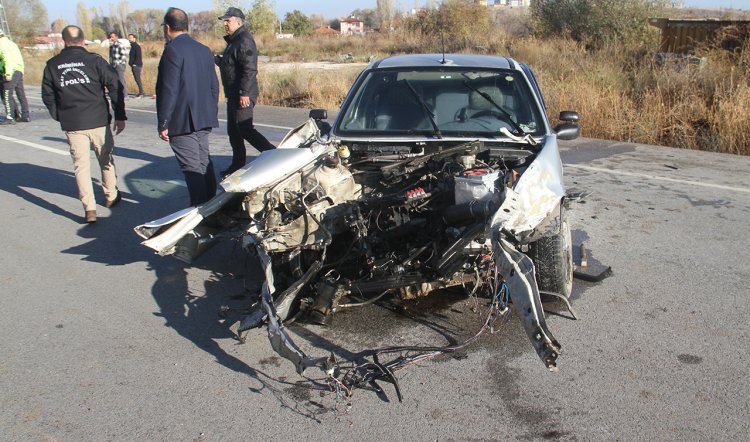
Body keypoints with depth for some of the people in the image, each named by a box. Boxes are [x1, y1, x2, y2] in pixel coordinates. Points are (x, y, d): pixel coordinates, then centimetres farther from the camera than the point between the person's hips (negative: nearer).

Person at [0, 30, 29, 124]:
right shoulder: (11, 43, 22)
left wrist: (8, 73, -25)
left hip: (11, 72, -9)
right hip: (19, 71, 9)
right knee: (21, 94, 13)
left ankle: (10, 117, -12)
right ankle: (25, 116, 18)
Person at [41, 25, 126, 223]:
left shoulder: (52, 65, 3)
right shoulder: (94, 60, -4)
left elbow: (47, 95, 9)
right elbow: (115, 87, -7)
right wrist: (120, 116, -1)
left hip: (71, 125, 1)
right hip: (98, 121, -1)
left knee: (81, 165, 6)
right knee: (106, 159, 17)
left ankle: (89, 209, 0)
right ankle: (111, 196, 30)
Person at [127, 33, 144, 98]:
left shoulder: (136, 46, -11)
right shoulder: (132, 46, 19)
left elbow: (138, 56, -19)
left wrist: (134, 64, -19)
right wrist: (131, 63, 17)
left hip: (136, 65, -10)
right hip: (134, 66, 10)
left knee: (138, 79, -10)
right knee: (137, 79, 10)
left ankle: (141, 94, -8)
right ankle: (140, 93, 13)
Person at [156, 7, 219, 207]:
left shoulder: (172, 50, -14)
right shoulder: (204, 50, 10)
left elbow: (169, 90, -18)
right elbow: (214, 86, 14)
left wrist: (163, 123, -13)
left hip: (181, 121, -8)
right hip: (203, 120, 8)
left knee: (192, 168, -3)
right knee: (204, 163, 17)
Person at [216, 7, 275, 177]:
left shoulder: (244, 41, -15)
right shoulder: (234, 41, 18)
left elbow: (249, 69, -24)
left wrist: (244, 93, -28)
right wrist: (219, 60, 9)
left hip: (243, 96, -11)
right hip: (233, 95, 11)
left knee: (244, 129, -13)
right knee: (233, 131, 15)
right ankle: (237, 165, 24)